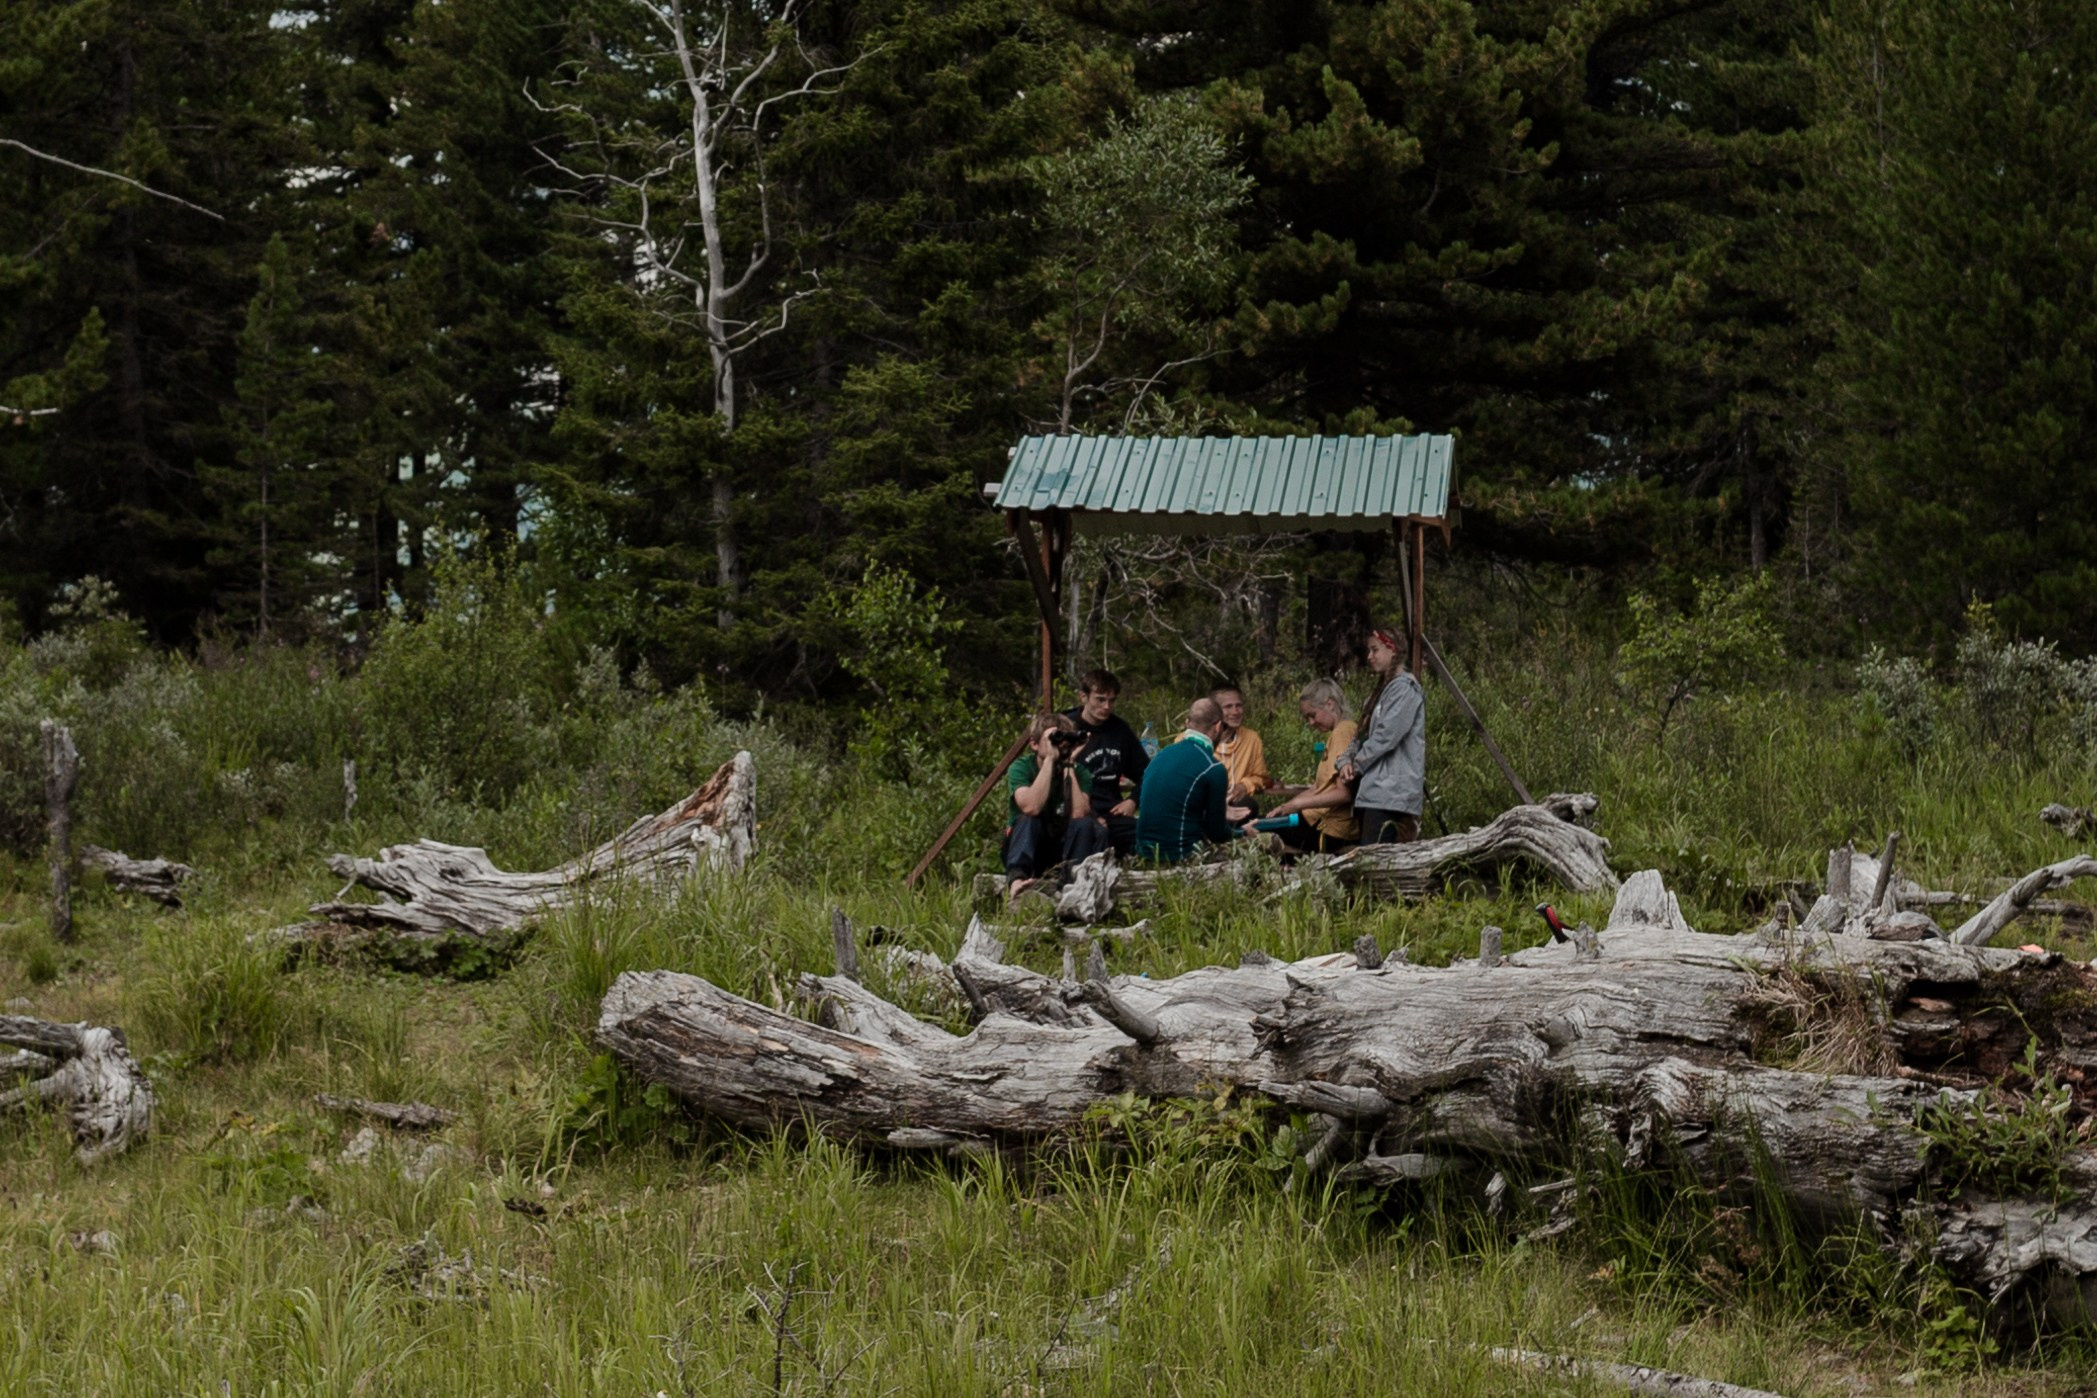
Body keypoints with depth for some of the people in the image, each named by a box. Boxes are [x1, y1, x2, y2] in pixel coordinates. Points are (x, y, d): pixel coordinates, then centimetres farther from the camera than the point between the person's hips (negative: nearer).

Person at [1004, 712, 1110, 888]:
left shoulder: (1079, 771, -5)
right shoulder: (1022, 767, -12)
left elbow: (1078, 814, -23)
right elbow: (1031, 807, -32)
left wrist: (1069, 766, -22)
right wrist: (1050, 759, -30)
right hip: (1025, 848, -2)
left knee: (1087, 826, -25)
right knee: (1027, 819, -31)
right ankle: (1017, 878, -50)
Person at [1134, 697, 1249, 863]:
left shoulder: (1162, 755, 8)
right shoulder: (1213, 769, -13)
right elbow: (1217, 834, -4)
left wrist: (1219, 815, 34)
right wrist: (1242, 833, 18)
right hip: (1181, 855, -8)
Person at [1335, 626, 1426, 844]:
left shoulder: (1404, 688, -6)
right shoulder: (1380, 690, 23)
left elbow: (1386, 736, -14)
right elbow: (1363, 733, 21)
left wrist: (1357, 765, -5)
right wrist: (1346, 760, 2)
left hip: (1391, 792, -10)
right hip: (1373, 788, 10)